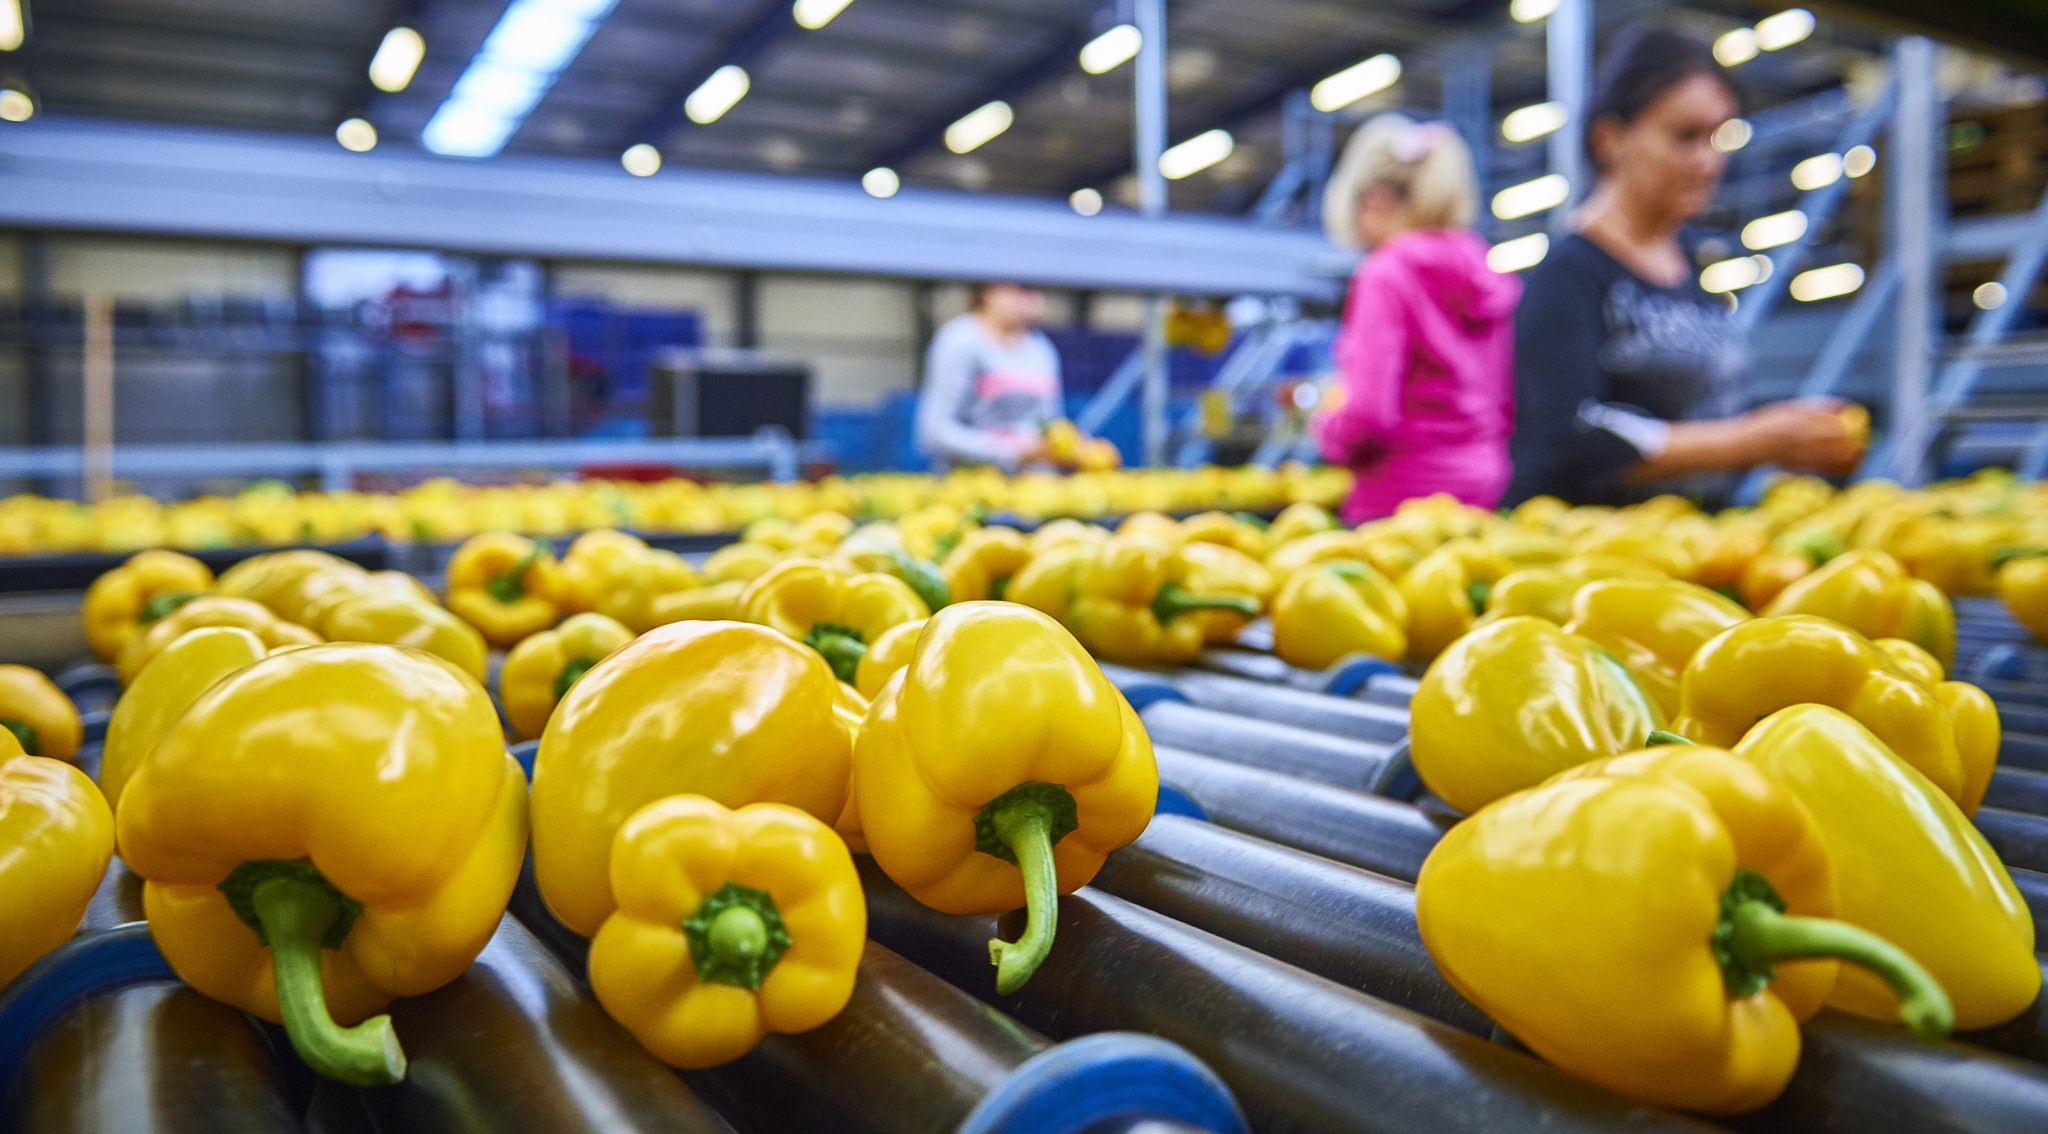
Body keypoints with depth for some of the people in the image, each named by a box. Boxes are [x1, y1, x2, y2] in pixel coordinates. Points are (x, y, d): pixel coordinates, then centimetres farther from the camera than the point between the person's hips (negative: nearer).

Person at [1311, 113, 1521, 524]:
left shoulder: (1386, 276, -10)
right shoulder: (1487, 278, 10)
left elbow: (1368, 417, -17)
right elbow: (1509, 408, 15)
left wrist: (1326, 428, 2)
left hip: (1399, 504, -7)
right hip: (1483, 492, 7)